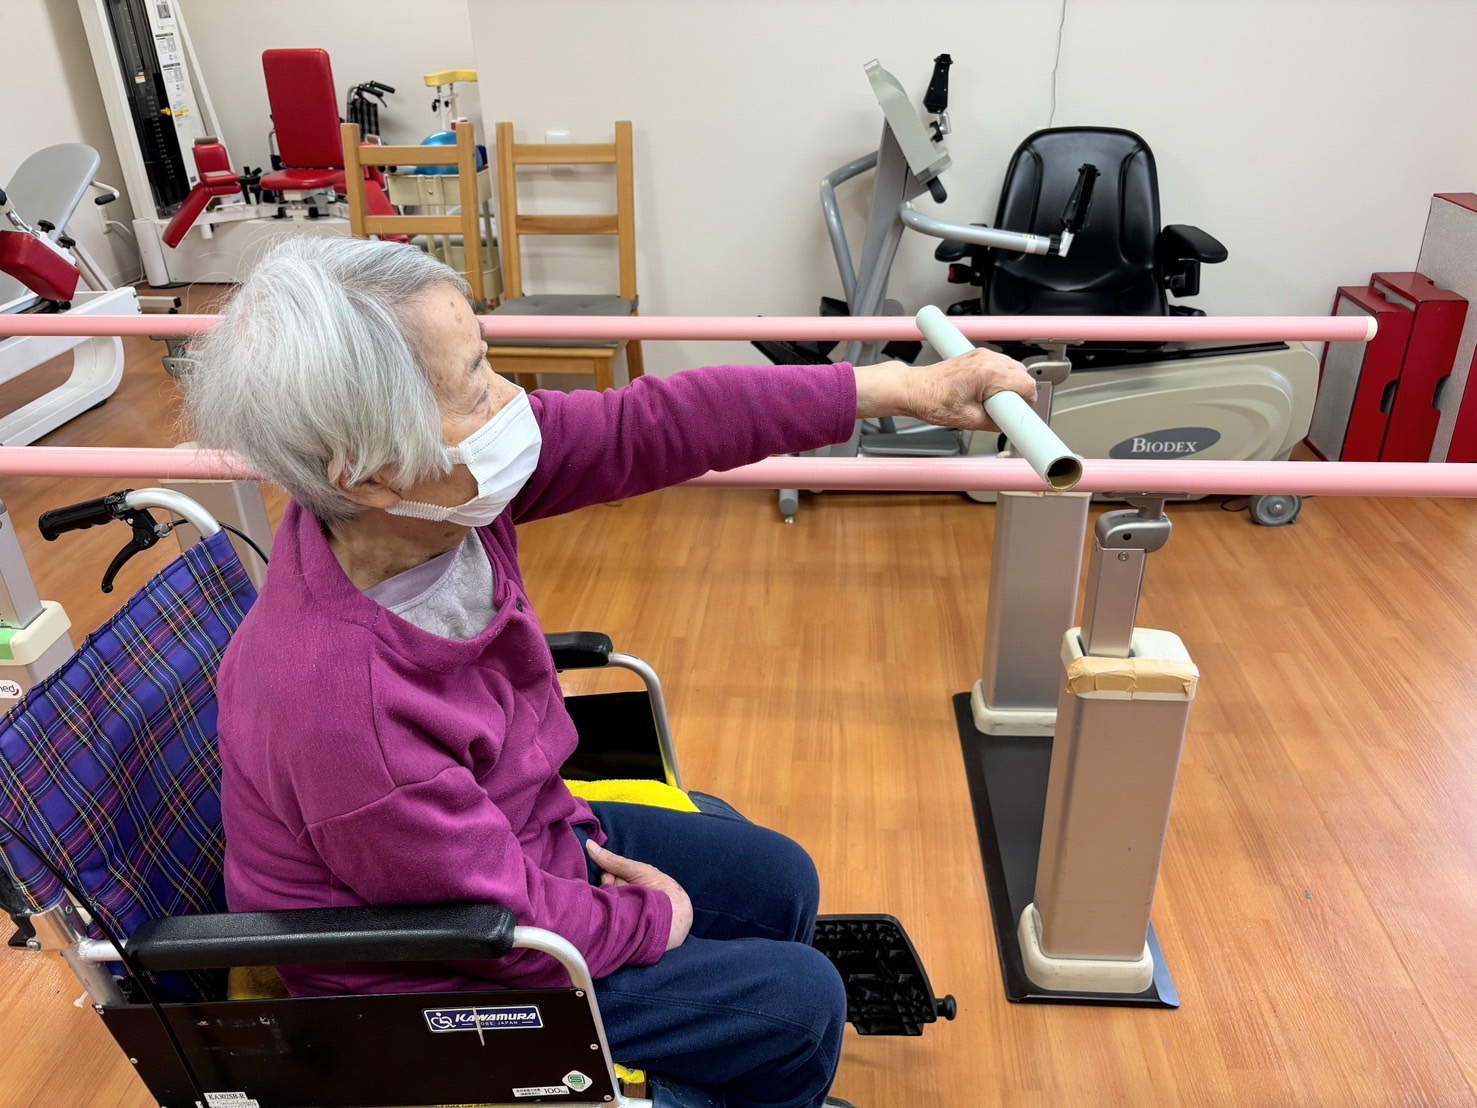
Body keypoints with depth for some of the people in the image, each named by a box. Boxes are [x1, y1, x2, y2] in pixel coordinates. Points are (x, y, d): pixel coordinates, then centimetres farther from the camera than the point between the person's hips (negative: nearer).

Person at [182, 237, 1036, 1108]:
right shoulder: (343, 704, -40)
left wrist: (900, 387, -15)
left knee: (780, 882, 16)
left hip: (524, 835, 7)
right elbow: (511, 927, -27)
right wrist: (656, 919, -8)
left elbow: (649, 425, -17)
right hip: (438, 981, -6)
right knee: (802, 1001, 1)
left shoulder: (436, 489, -21)